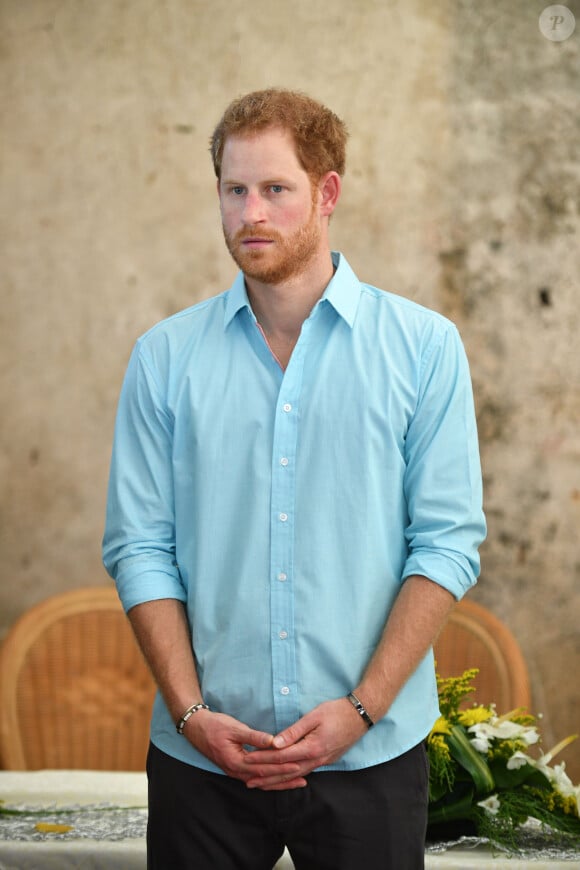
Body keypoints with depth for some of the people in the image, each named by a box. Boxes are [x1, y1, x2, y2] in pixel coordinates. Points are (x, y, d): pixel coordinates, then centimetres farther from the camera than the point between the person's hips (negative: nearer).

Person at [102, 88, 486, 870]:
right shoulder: (166, 357, 4)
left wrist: (360, 708, -11)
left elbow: (449, 543, -4)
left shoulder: (424, 347, 0)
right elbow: (140, 548, 1)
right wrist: (192, 712, -9)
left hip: (370, 754, -1)